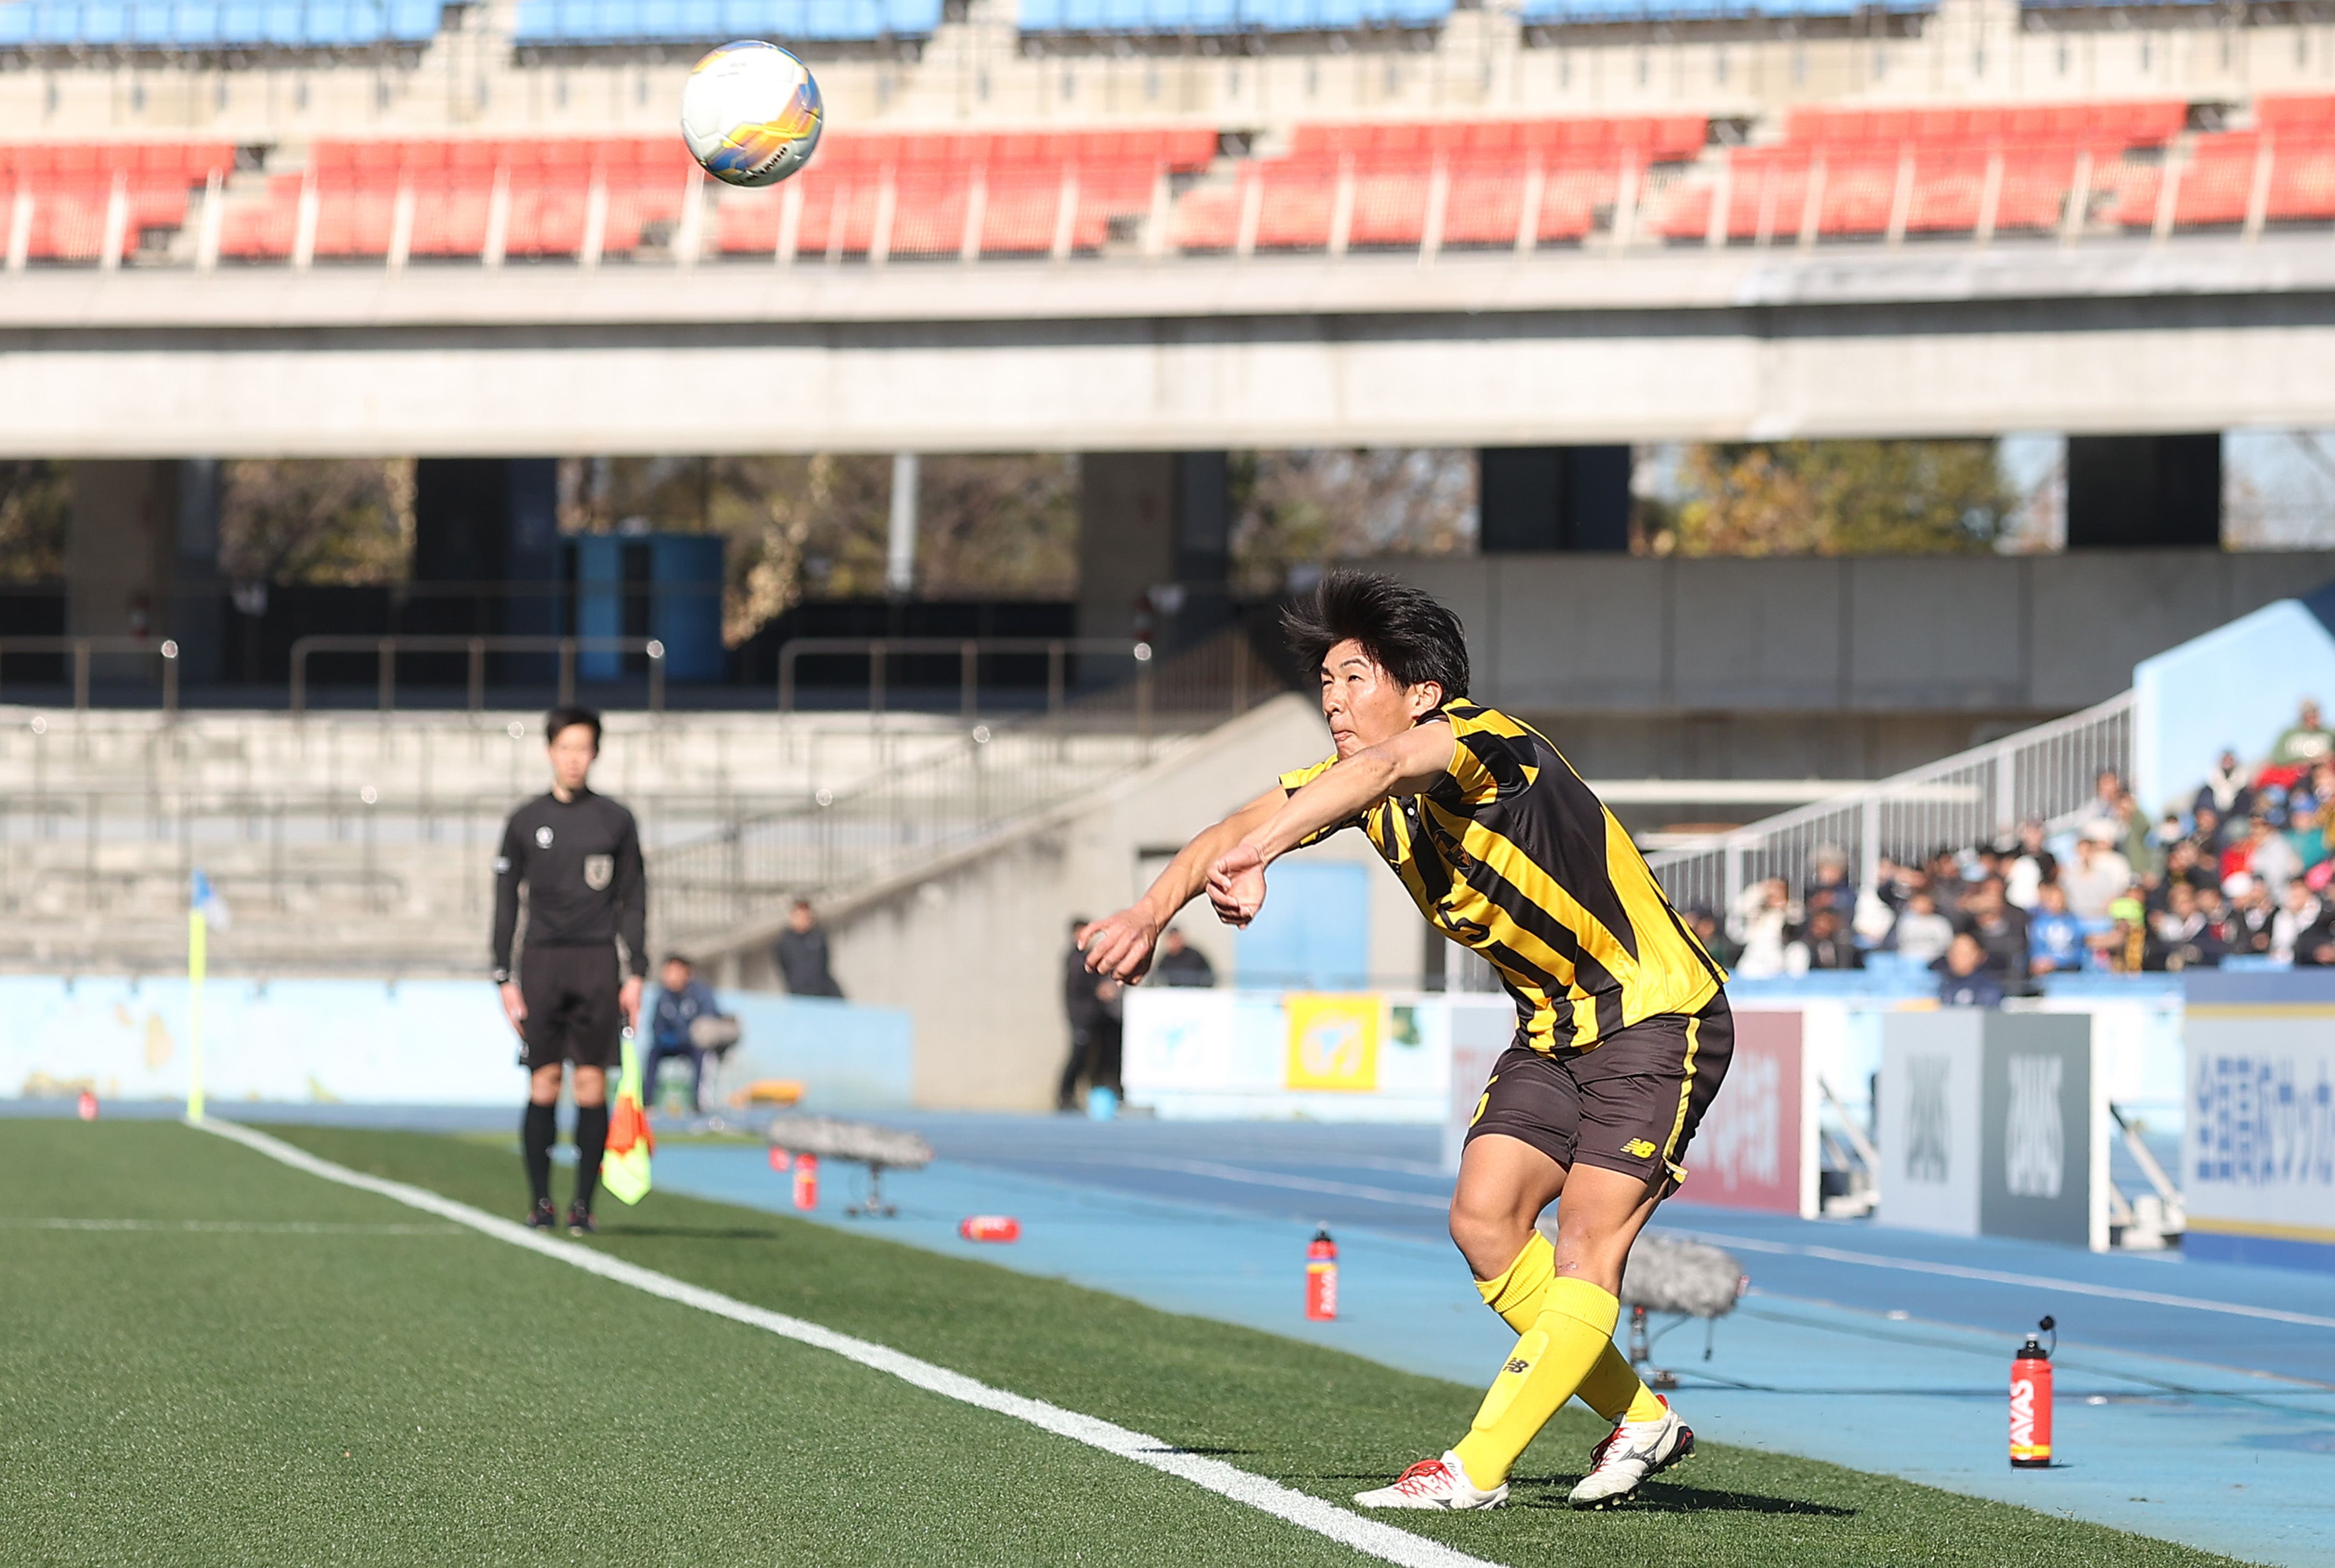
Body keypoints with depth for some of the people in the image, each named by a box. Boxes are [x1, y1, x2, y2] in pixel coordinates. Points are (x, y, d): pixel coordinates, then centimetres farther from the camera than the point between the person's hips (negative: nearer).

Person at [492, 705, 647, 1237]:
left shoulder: (616, 821, 8)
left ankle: (584, 1205, 2)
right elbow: (506, 900, 9)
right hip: (542, 961, 0)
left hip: (599, 964, 0)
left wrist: (636, 974, 1)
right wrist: (504, 977, 2)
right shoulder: (525, 822, 8)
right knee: (544, 1084, -4)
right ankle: (540, 1201, 4)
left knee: (592, 1084, -3)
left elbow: (633, 901, 9)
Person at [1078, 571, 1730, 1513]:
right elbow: (1239, 829, -8)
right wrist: (1152, 911, -26)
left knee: (1587, 1245, -15)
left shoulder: (1484, 741, -26)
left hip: (1657, 1011, -9)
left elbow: (1386, 769, -46)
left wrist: (1258, 855, -60)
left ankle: (1477, 1468, -15)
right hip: (1553, 1031, 9)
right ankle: (1639, 1420, 11)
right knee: (1483, 1221, -2)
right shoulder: (1364, 779, -1)